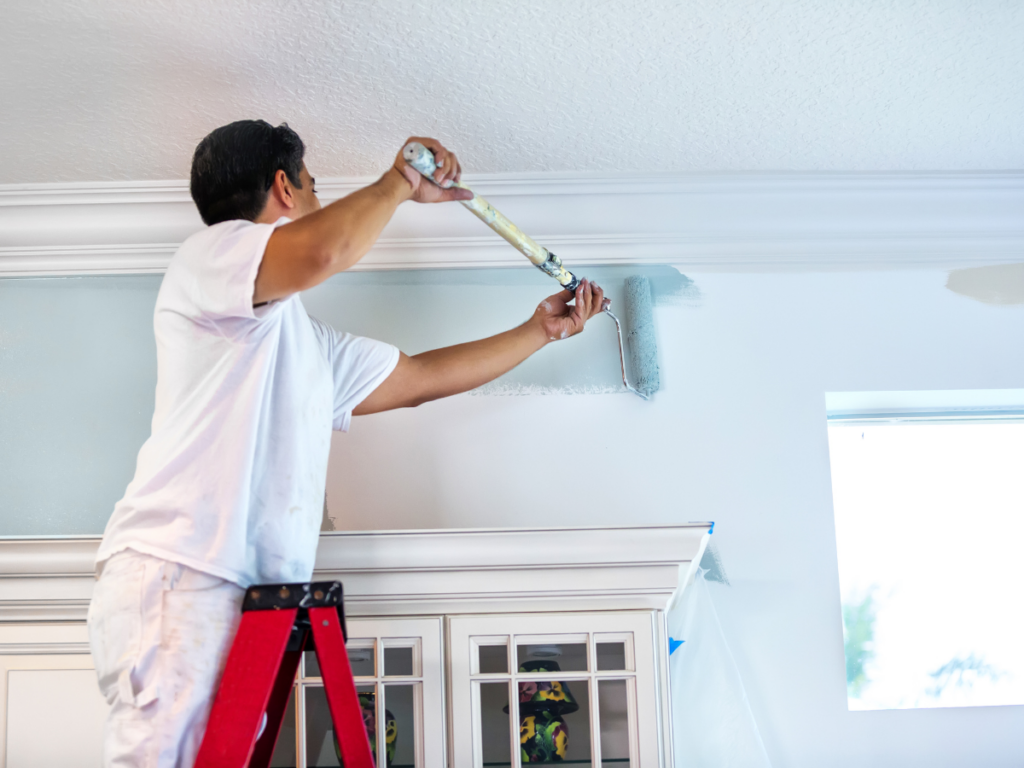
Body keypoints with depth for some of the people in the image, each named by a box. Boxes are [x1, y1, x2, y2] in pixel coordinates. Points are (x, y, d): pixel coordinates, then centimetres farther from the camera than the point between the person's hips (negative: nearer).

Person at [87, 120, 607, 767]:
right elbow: (320, 254, -19)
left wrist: (542, 331, 39)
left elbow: (422, 377, 34)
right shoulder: (209, 253, 3)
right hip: (174, 574, -8)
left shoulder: (309, 342, 30)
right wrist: (399, 182, -1)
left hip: (247, 593, 8)